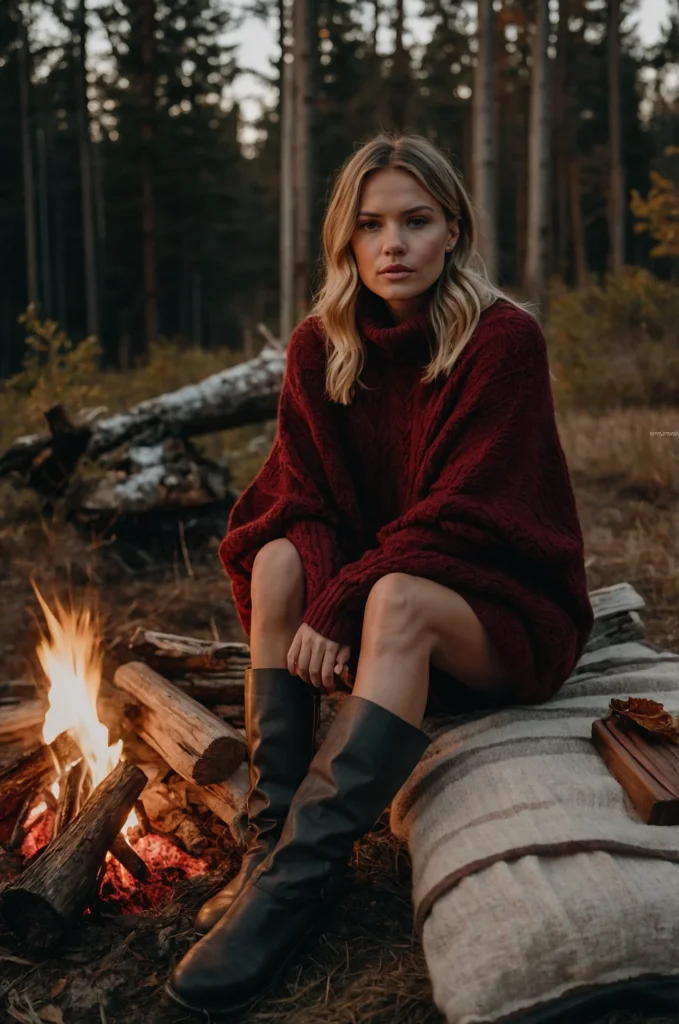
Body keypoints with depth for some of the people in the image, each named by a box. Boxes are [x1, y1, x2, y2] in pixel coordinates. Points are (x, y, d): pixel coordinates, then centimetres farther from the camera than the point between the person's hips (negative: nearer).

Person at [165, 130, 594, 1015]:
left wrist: (342, 607, -27)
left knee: (399, 599, -34)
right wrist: (318, 588, -23)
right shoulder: (320, 348, -1)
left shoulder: (504, 341, -15)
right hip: (377, 579, 5)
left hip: (509, 609, -5)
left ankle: (297, 877, -37)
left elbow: (463, 513, -21)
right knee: (279, 562, -22)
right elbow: (304, 500, -2)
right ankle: (275, 834, -22)